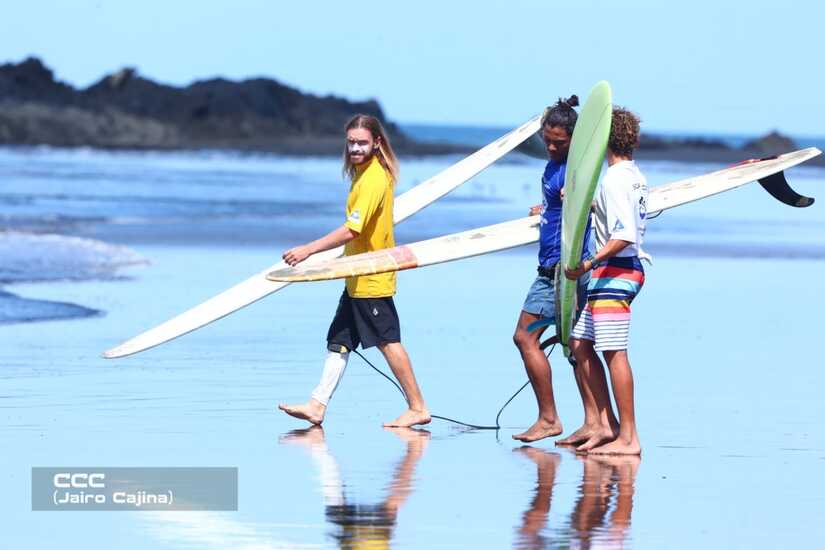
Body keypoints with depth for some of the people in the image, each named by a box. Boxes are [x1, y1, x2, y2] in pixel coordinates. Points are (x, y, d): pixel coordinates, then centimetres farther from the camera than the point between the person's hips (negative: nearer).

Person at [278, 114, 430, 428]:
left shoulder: (372, 180, -22)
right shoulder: (368, 171, 9)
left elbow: (352, 230, -30)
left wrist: (309, 249, -32)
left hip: (371, 279, -10)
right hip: (359, 276, 10)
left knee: (388, 341, -3)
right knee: (338, 340, 10)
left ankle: (418, 408, 4)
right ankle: (318, 405, 12)